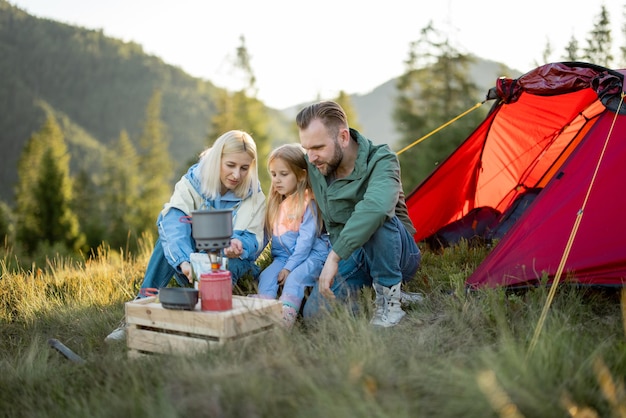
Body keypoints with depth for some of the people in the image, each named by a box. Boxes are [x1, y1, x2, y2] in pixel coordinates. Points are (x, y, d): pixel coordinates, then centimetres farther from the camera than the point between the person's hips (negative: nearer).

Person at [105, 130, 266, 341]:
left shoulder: (254, 196, -9)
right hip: (191, 267, 0)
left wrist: (239, 245, -42)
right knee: (172, 226, -31)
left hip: (230, 266, 1)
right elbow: (173, 225, -33)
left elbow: (254, 240, -17)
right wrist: (185, 262, -54)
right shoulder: (192, 183, -15)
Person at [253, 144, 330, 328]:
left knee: (295, 278, -31)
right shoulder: (276, 203, 15)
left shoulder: (308, 202, -8)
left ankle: (284, 321, -41)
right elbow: (270, 235, 13)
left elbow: (306, 239, -14)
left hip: (311, 254, -6)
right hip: (283, 256, 6)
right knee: (266, 276, -19)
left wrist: (289, 267, -17)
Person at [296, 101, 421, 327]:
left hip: (396, 254, -5)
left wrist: (335, 257, -49)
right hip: (351, 258, 5)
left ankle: (390, 301, -20)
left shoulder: (381, 161, -26)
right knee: (315, 313, -18)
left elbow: (376, 205, -48)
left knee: (377, 218, -38)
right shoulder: (314, 165, -6)